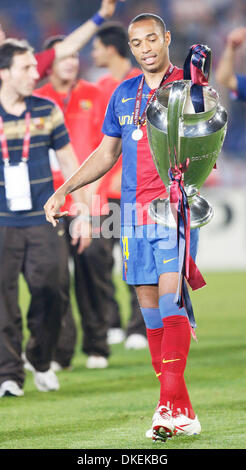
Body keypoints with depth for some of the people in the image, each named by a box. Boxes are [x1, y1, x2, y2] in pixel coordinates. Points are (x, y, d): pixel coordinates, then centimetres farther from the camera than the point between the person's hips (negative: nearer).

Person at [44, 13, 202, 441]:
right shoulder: (124, 94, 15)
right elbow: (106, 154, 21)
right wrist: (64, 190, 14)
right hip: (135, 209, 5)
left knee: (170, 294, -17)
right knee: (148, 302, 2)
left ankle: (173, 405, -21)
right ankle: (175, 405, 7)